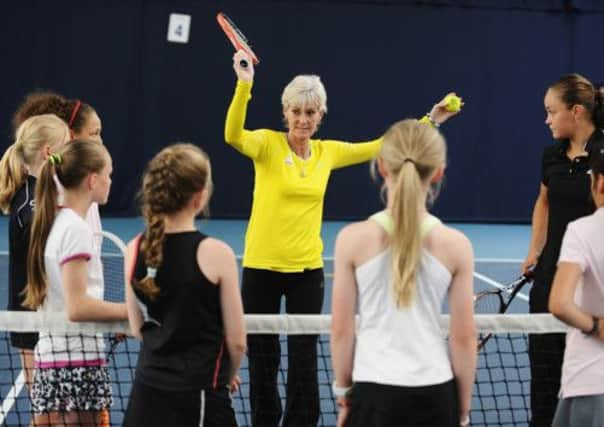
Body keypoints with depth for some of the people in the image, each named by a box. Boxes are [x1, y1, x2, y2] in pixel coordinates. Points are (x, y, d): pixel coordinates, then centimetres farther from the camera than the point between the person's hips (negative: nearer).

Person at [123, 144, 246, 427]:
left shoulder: (135, 251, 0)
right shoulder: (216, 254, -14)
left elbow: (138, 329, 12)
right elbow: (236, 341, -6)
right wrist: (228, 376, 13)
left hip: (146, 393, 5)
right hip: (199, 398, -5)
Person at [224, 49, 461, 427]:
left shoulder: (327, 152, 5)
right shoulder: (268, 144, -8)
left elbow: (382, 147, 14)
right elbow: (234, 136, -29)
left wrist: (429, 121, 10)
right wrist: (244, 85, -43)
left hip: (307, 268, 3)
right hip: (262, 266, -3)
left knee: (304, 360, 3)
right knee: (263, 358, 8)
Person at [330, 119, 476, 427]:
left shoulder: (354, 240, -6)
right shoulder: (455, 245, -4)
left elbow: (341, 330, -2)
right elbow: (464, 337, 0)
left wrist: (343, 390, 12)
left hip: (374, 392, -1)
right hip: (435, 394, 1)